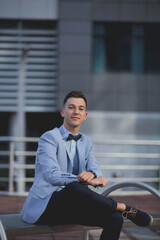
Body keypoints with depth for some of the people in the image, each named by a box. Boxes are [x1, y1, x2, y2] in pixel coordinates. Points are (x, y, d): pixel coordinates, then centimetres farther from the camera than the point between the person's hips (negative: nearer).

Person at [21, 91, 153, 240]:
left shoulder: (86, 142, 18)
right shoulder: (49, 138, -7)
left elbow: (96, 169, 4)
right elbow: (52, 175, -20)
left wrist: (90, 174, -22)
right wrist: (88, 181, -26)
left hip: (69, 206, 6)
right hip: (43, 206, -6)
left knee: (115, 218, -20)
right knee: (74, 188, -40)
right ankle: (124, 209, -22)